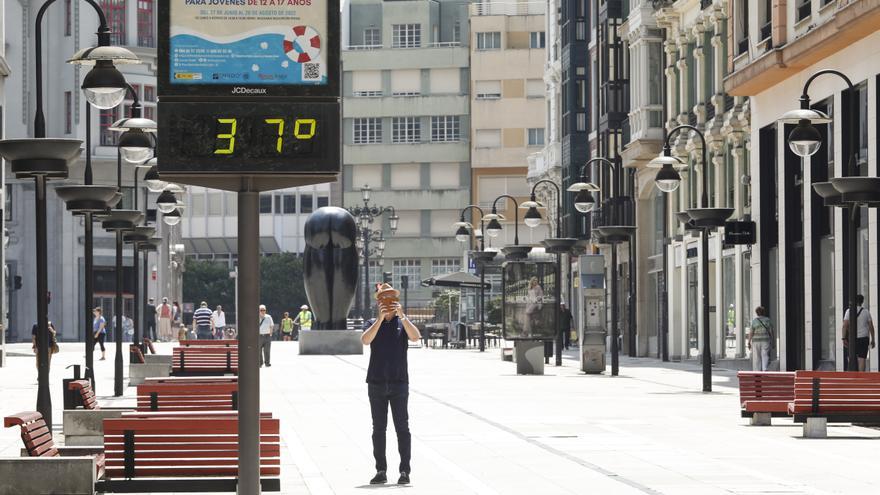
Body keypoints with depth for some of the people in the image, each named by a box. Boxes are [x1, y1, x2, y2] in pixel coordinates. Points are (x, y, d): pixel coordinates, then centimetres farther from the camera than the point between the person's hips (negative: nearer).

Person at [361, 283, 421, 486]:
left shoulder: (403, 323, 8)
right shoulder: (372, 323, 8)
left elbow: (415, 336, -12)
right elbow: (365, 340, -11)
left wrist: (402, 316, -21)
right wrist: (380, 319, -20)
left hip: (399, 382, -1)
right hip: (376, 383, 1)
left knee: (402, 427, -3)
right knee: (378, 428, 4)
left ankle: (405, 471, -3)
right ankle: (381, 471, 8)